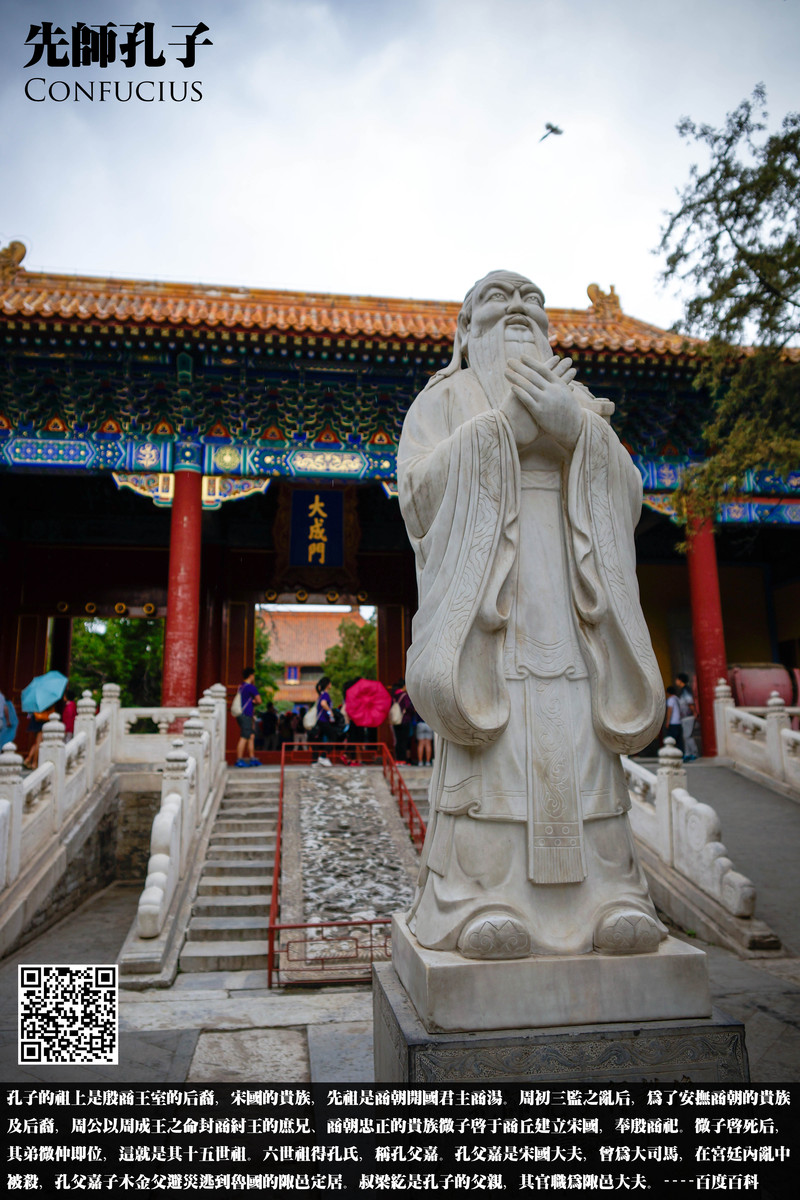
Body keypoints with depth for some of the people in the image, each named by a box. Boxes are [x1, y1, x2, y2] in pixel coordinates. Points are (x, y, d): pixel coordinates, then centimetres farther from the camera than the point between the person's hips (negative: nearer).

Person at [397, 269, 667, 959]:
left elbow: (626, 497, 9)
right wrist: (507, 426, -8)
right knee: (485, 738, -13)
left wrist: (574, 430, -8)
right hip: (481, 588, -3)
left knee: (581, 740, -6)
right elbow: (419, 488, -2)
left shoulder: (582, 405, 24)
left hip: (566, 591, 3)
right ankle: (484, 899, -10)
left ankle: (607, 895, -2)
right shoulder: (443, 399, 16)